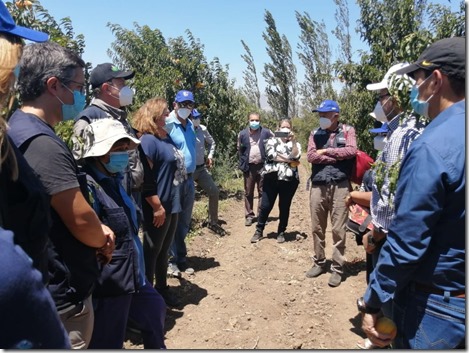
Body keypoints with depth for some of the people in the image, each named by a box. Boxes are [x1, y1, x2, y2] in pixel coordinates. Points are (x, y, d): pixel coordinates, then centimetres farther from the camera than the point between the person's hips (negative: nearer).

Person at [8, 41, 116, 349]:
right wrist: (102, 240, -4)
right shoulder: (43, 143, -26)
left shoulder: (22, 130, 8)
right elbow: (82, 221, -26)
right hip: (63, 296, -10)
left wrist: (97, 229, -1)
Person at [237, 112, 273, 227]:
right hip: (249, 167, 1)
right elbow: (239, 149, 13)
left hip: (263, 166, -1)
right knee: (248, 192, 6)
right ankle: (249, 216, 16)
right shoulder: (242, 134, 2)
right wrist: (242, 163, 7)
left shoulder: (267, 132, -1)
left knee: (262, 192, 7)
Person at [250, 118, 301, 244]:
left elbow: (296, 156, -7)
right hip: (271, 178, -1)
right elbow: (271, 155, -9)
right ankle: (259, 230, 16)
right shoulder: (271, 141, 10)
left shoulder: (295, 144, 13)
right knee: (265, 206, 3)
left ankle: (281, 232, 21)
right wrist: (288, 160, -9)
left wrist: (293, 140, -13)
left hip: (289, 180, 1)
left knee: (284, 207, 7)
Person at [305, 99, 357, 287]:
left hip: (339, 186, -3)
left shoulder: (347, 130, 6)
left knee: (338, 230, 2)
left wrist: (326, 151, -6)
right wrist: (337, 156, -8)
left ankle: (337, 268, 14)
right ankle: (319, 263, 27)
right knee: (317, 228, 11)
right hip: (318, 186, 3)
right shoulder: (315, 133, 11)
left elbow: (351, 151, -12)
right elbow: (311, 156, -3)